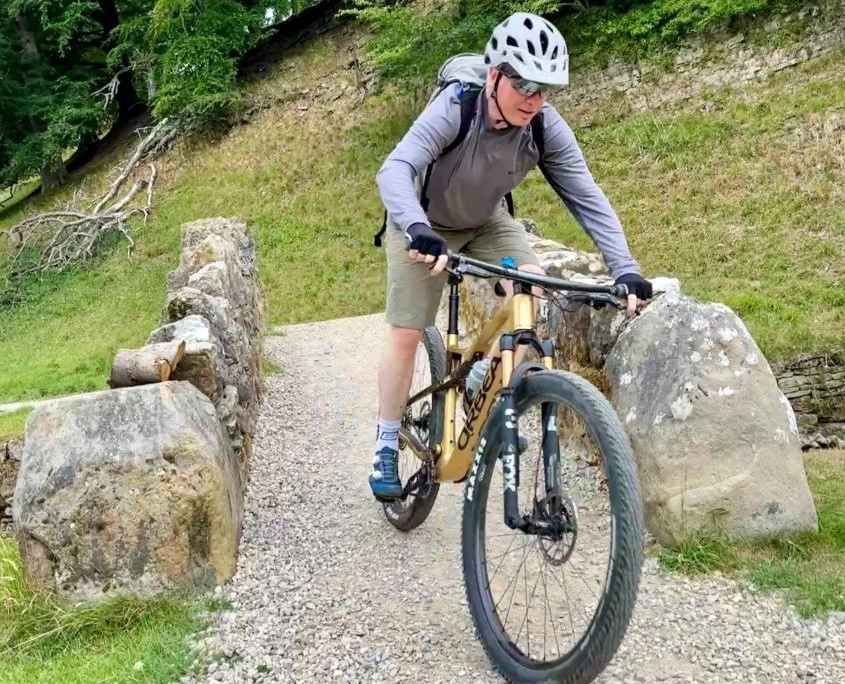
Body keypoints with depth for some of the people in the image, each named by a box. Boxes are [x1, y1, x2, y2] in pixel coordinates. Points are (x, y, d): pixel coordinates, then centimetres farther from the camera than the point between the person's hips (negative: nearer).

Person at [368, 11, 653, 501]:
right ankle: (386, 447, 12)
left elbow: (588, 199, -27)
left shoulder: (547, 128, -25)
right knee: (406, 335, -6)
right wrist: (418, 230, -67)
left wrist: (626, 270, -39)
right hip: (425, 226, -3)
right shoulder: (454, 110, -35)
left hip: (487, 221, 3)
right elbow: (395, 171, -48)